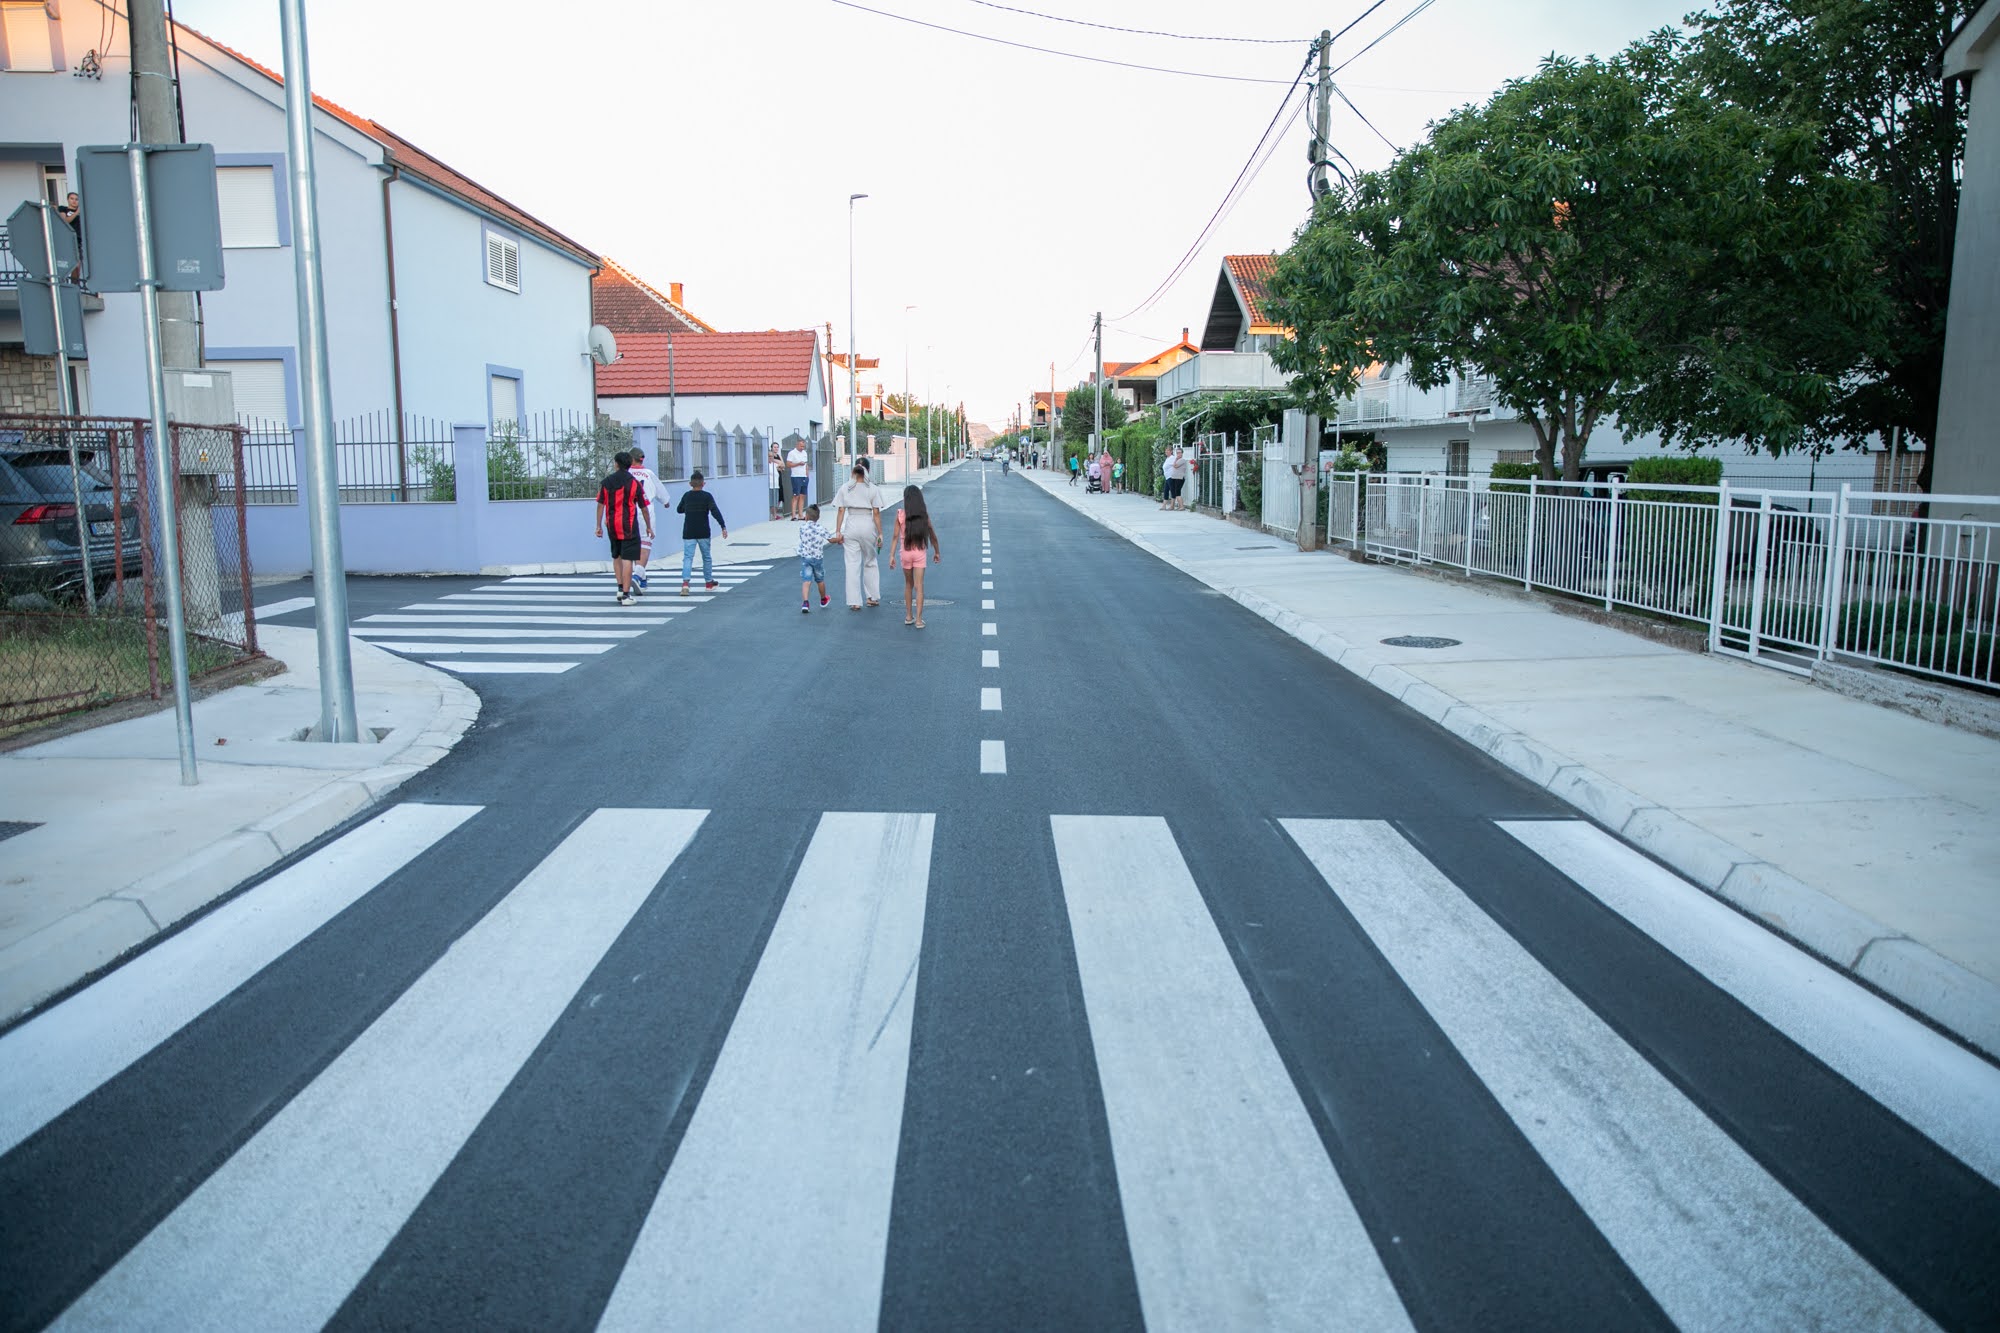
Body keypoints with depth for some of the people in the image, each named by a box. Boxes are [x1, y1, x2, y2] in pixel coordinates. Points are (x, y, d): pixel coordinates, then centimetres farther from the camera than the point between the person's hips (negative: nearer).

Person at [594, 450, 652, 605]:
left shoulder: (606, 482, 4)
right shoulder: (634, 483, -4)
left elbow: (600, 504, 4)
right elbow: (643, 507, 0)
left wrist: (599, 526, 11)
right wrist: (649, 527, 10)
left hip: (612, 526, 4)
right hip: (629, 526, -3)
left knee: (616, 556, 23)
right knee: (627, 558, -5)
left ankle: (620, 588, 24)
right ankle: (626, 595, -8)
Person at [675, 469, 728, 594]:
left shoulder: (686, 496, 5)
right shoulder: (707, 496, -5)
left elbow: (679, 510, 20)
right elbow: (715, 511, -16)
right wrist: (723, 526, -18)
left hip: (688, 533, 1)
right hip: (703, 532, -1)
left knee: (687, 557, -5)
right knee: (706, 557, 14)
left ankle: (685, 582, -25)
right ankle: (709, 583, 25)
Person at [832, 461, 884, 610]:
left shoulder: (845, 489, 1)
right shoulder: (873, 489, -3)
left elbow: (840, 511, -2)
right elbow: (876, 513, -6)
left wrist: (838, 532, 0)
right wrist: (880, 533, -2)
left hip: (851, 526, 1)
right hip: (868, 526, -1)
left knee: (852, 564, 4)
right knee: (870, 562, 16)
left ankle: (854, 601, 3)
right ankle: (873, 597, 21)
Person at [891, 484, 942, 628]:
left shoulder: (900, 514, -7)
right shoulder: (924, 515, -3)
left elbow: (896, 536, -8)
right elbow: (932, 536, 4)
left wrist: (892, 555, -4)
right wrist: (937, 552, 17)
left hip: (905, 552, 0)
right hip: (920, 553, 0)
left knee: (908, 584, 18)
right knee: (919, 586, 0)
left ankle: (909, 616, 23)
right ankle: (918, 619, -6)